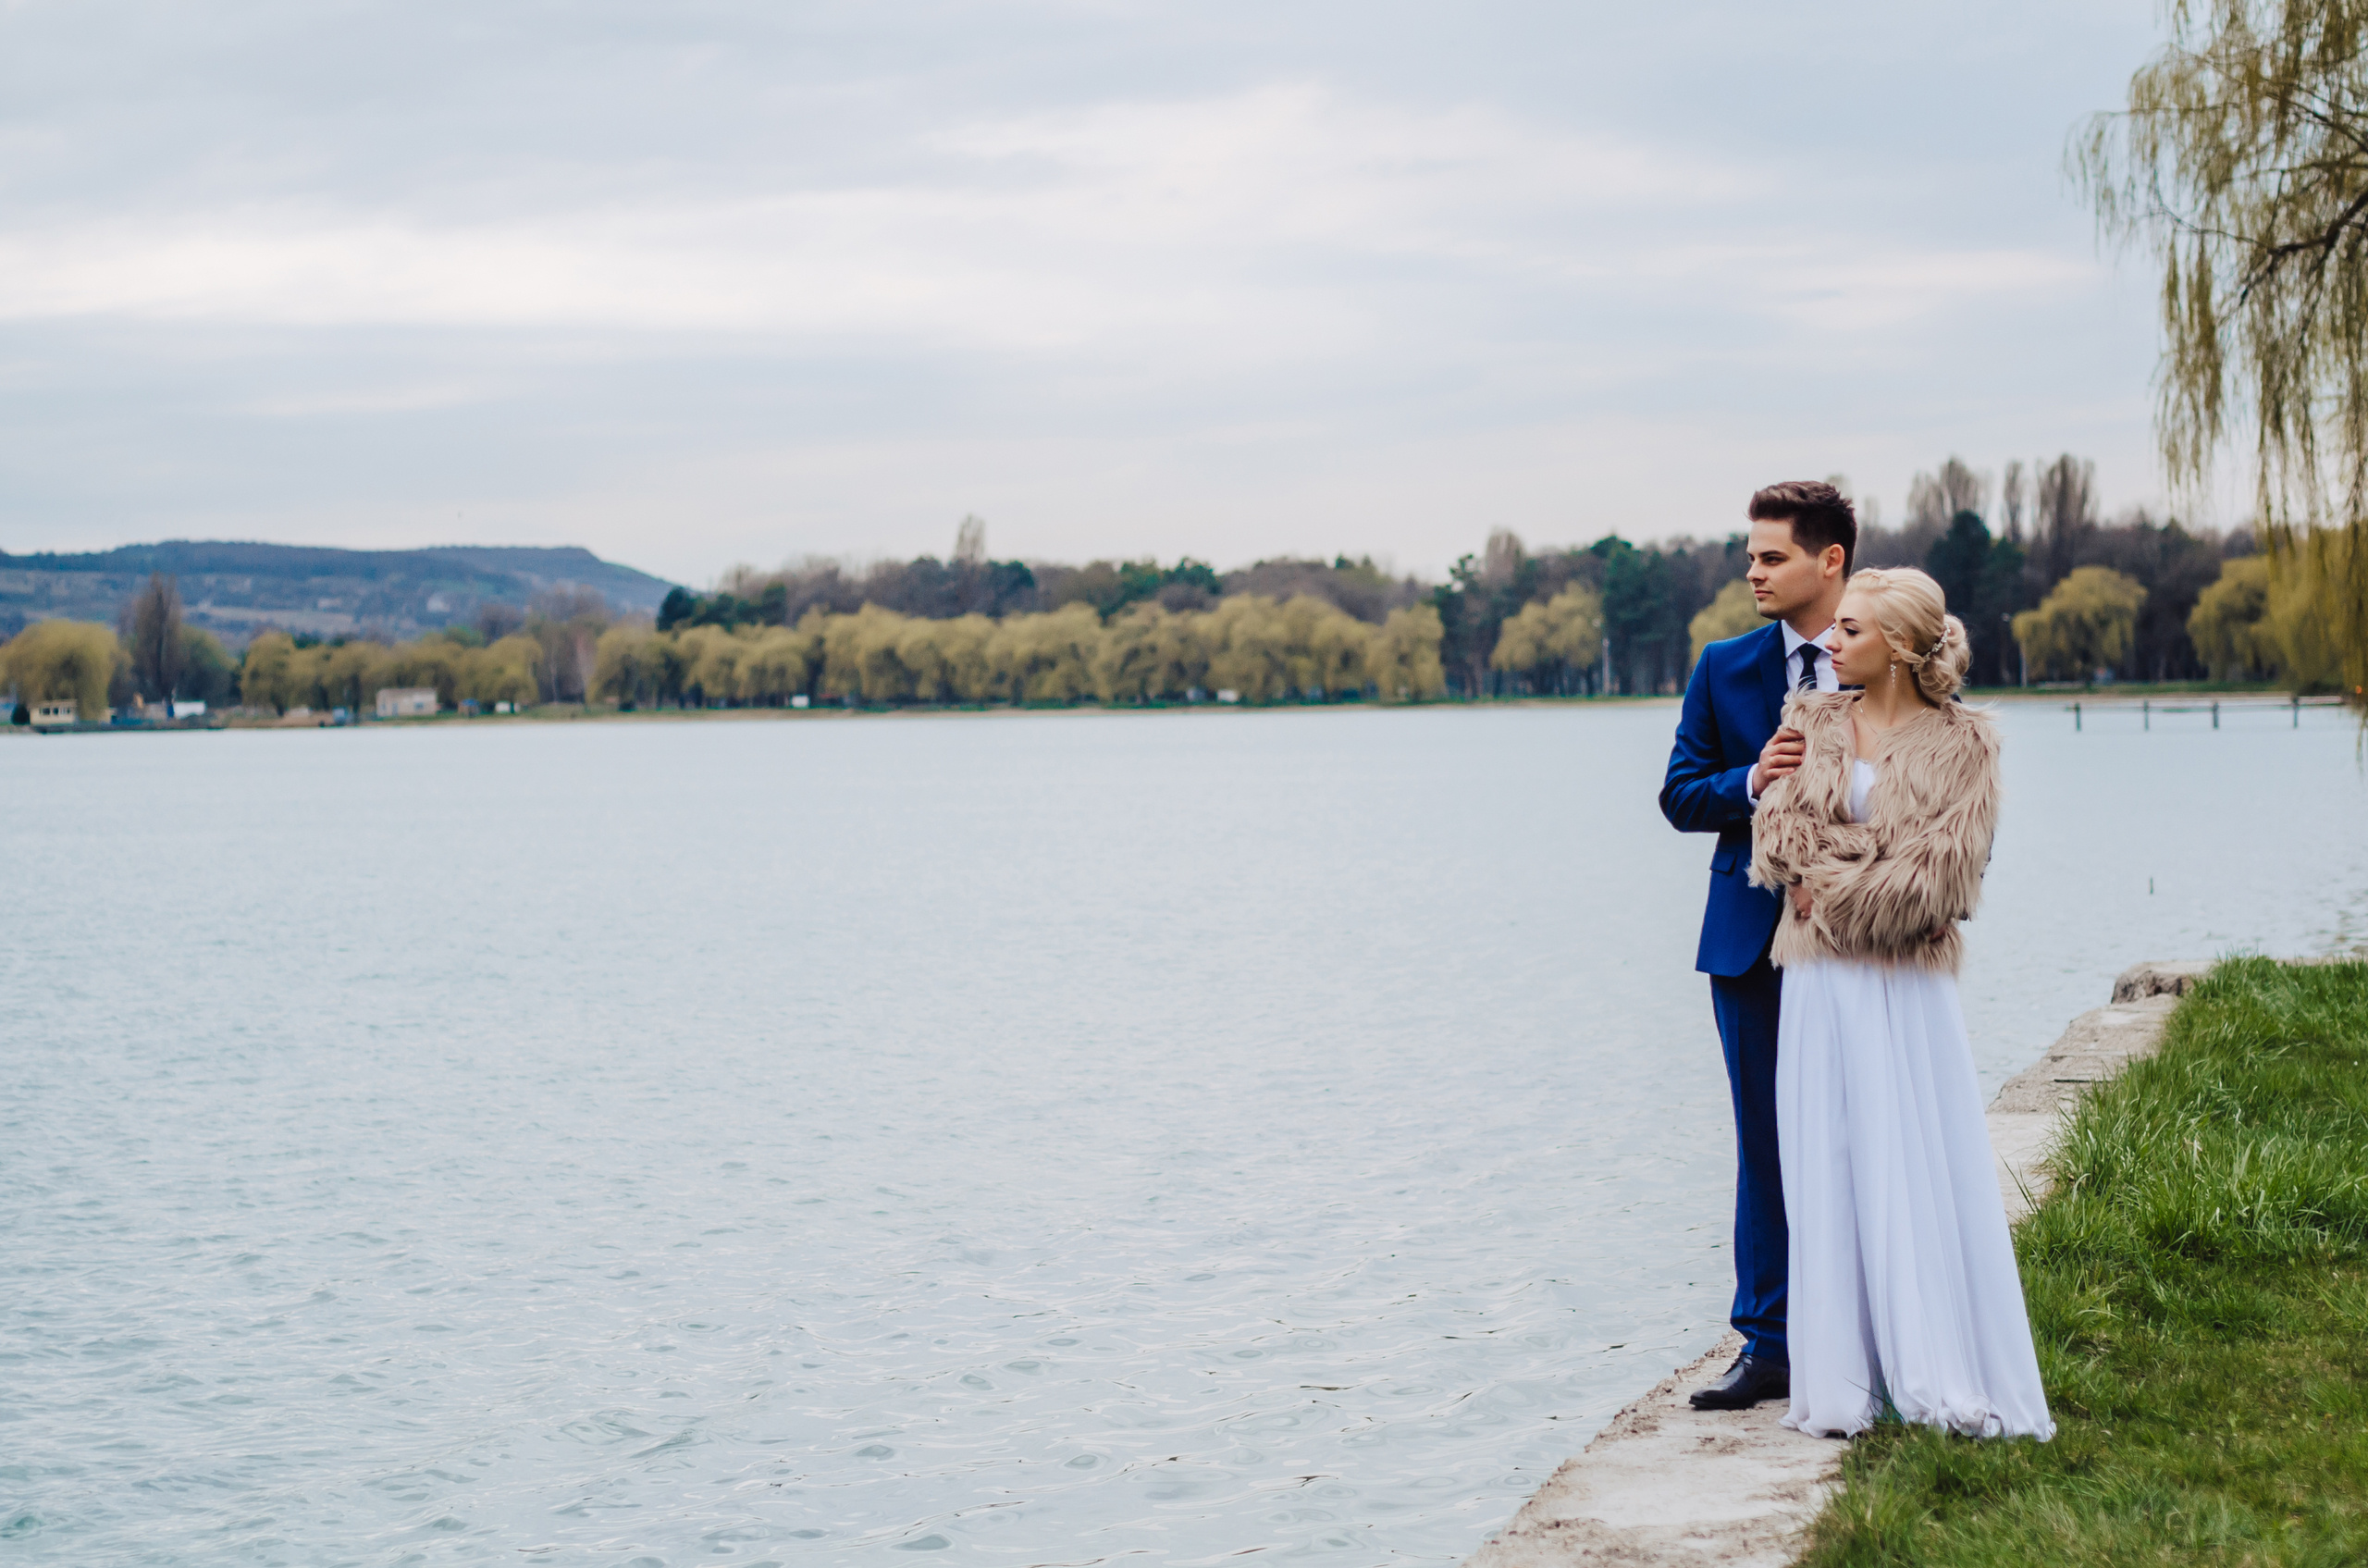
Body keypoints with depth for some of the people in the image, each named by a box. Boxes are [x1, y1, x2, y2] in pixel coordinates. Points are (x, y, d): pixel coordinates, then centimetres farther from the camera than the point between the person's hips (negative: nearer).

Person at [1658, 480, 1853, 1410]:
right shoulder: (1725, 669, 6)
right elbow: (1680, 795, 5)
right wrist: (1750, 782, -15)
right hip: (1755, 941, 2)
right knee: (1766, 1147, 6)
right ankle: (1769, 1346, 12)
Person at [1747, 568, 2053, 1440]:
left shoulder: (1961, 742, 0)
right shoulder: (1809, 721, 10)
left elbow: (1946, 867, -9)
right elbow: (1776, 834, 0)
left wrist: (1837, 886, -9)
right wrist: (1882, 853, -11)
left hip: (1907, 985, -3)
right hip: (1818, 983, 3)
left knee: (1923, 1171, -2)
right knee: (1828, 1173, 3)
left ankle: (1949, 1379, 4)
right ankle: (1840, 1386, 7)